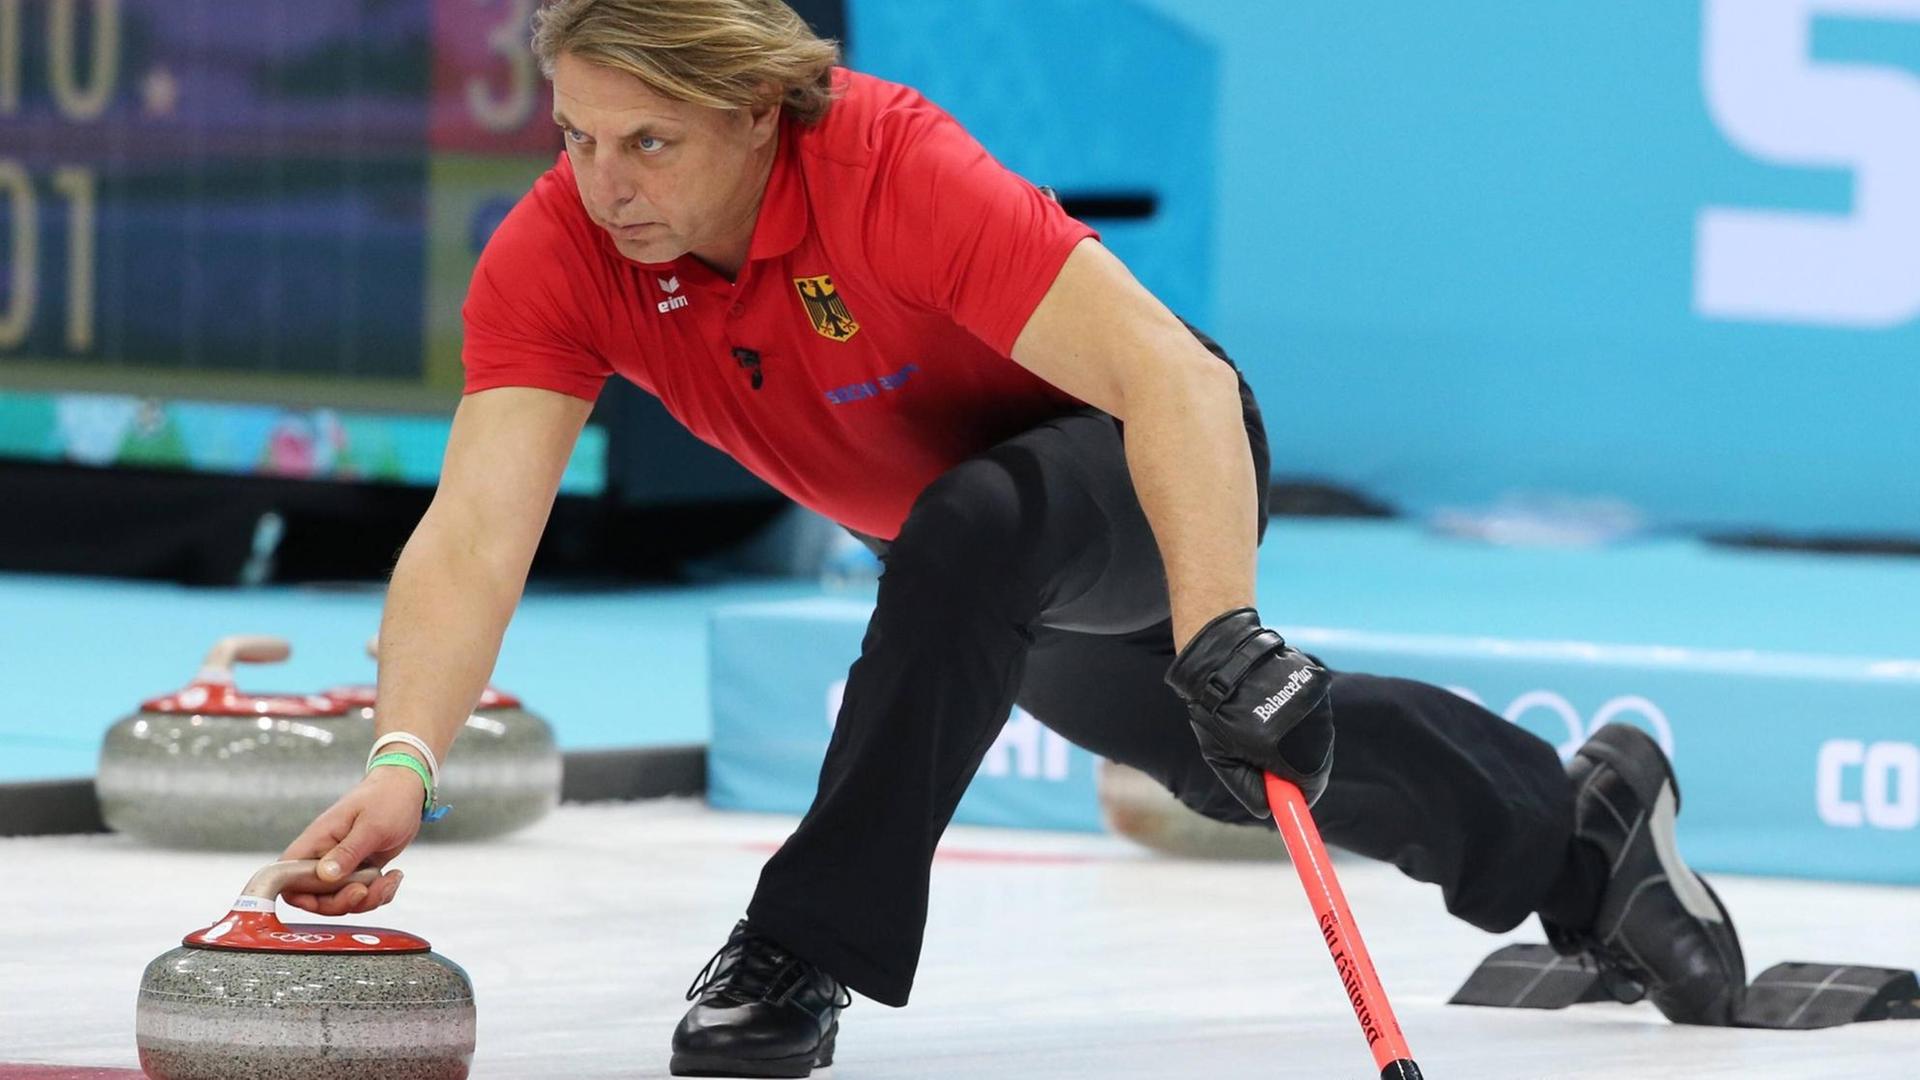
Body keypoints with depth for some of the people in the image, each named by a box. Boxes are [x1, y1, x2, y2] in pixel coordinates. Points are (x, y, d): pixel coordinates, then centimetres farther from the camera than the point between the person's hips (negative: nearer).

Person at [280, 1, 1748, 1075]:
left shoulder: (892, 168, -38)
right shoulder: (554, 258, -25)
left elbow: (1168, 372, -43)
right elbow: (476, 531, -34)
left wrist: (1222, 637, -55)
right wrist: (403, 764, -50)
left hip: (1159, 464, -7)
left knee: (971, 532, -39)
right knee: (1222, 763, 26)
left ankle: (810, 947, -28)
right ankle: (1584, 833, 51)